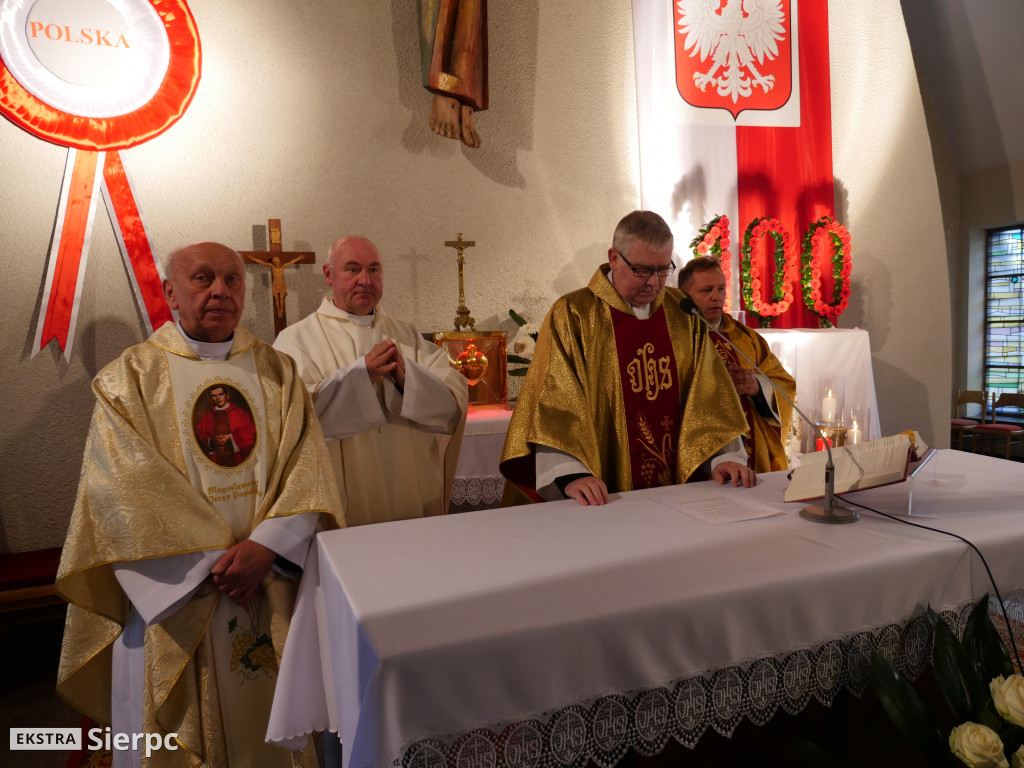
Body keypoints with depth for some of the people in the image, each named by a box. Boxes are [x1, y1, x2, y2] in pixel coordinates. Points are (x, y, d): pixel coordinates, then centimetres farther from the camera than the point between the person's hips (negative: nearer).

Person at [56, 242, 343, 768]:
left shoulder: (277, 372, 5)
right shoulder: (129, 378, -2)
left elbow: (306, 467, -4)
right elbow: (124, 487, -10)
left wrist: (266, 546, -18)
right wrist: (217, 561, -15)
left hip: (273, 583, 2)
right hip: (175, 595, -2)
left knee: (275, 722, 14)